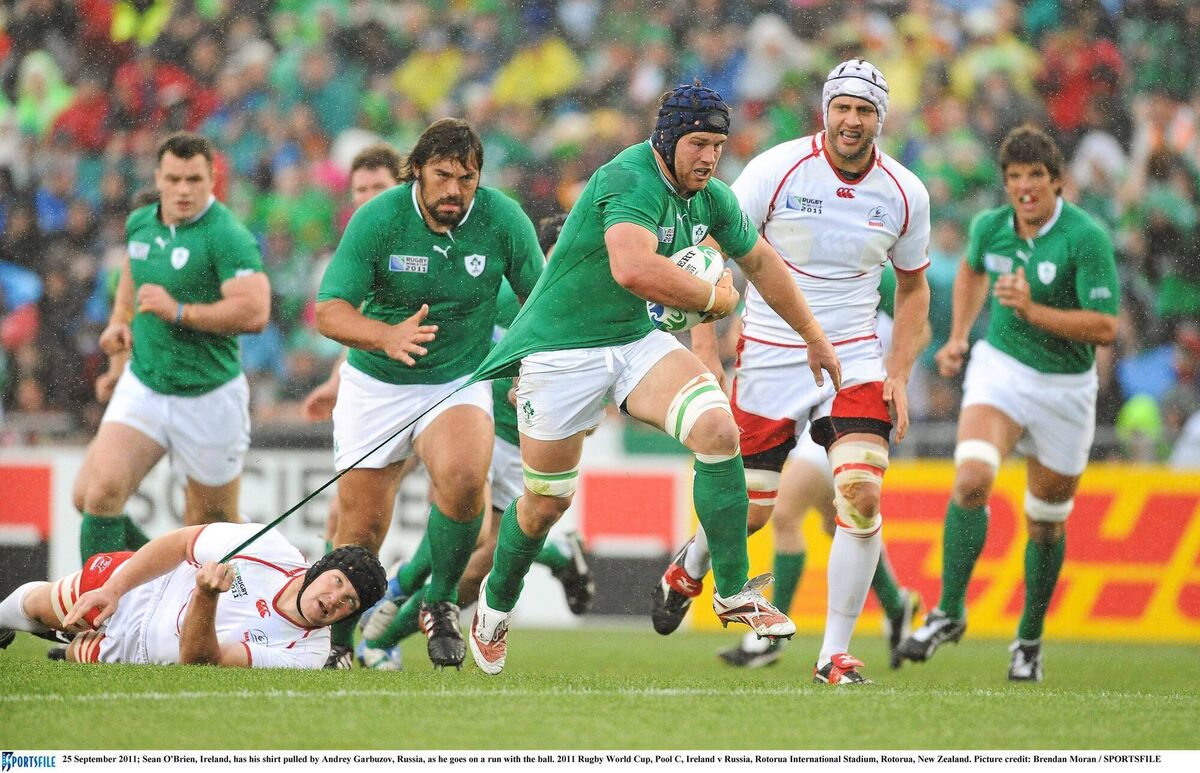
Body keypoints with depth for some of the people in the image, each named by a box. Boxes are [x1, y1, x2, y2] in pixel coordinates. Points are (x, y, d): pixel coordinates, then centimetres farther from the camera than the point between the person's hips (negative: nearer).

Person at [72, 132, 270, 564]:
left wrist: (179, 312, -26)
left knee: (211, 525, 8)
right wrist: (120, 322, 13)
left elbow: (254, 312, -28)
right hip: (142, 388, 5)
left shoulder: (226, 236, -17)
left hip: (209, 397, -5)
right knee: (96, 493, -15)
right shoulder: (140, 224, 5)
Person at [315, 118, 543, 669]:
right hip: (376, 384, 0)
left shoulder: (504, 220, -11)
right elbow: (329, 310, -20)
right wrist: (386, 336, -39)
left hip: (460, 381, 0)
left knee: (463, 477, -30)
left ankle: (441, 603, -8)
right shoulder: (377, 219, -16)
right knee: (361, 526, -1)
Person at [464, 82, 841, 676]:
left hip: (637, 342, 6)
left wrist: (813, 336, 27)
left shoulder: (710, 197, 2)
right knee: (547, 501, 5)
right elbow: (634, 268, -42)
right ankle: (496, 605, 35)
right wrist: (715, 298, -26)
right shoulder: (631, 181, -24)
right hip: (563, 350, -6)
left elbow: (759, 260, 20)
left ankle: (734, 593, -13)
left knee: (718, 428, -20)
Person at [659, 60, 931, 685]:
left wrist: (898, 374, 2)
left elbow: (913, 287, 13)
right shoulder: (775, 171, -11)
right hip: (769, 360, -2)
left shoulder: (904, 193, -2)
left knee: (862, 495, -18)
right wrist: (707, 357, -14)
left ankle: (835, 654, -8)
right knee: (749, 510, 4)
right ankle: (689, 569, 42)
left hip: (854, 362, 2)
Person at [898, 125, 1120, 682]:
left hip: (1065, 387, -2)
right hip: (1000, 369, 2)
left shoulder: (1086, 237, -18)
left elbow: (1105, 328, -22)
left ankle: (1030, 638, 31)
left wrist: (1031, 309, -30)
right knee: (971, 480, -24)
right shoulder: (990, 227, -4)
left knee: (1046, 522, 10)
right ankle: (949, 612, -14)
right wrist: (958, 337, 13)